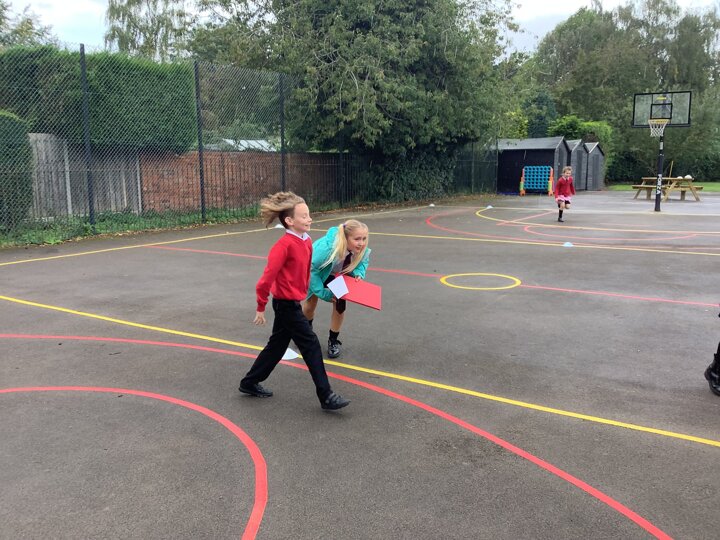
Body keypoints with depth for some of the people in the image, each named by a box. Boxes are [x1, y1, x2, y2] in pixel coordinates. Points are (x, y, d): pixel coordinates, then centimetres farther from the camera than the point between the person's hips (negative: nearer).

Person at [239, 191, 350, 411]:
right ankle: (326, 396, 4)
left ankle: (250, 383, 35)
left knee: (277, 345, 19)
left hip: (291, 303, 9)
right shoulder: (285, 245, -22)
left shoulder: (306, 241, 4)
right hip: (287, 304, -9)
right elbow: (267, 277, -21)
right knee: (311, 345, -4)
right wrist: (261, 307, -14)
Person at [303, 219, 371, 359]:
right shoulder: (326, 248, -48)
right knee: (311, 303, 12)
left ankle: (333, 341, 17)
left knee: (340, 305, -5)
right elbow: (311, 270, -36)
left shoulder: (361, 249, -33)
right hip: (317, 272, -3)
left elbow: (363, 261, -8)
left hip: (338, 275, 3)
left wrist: (359, 273, -29)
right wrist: (324, 293, -33)